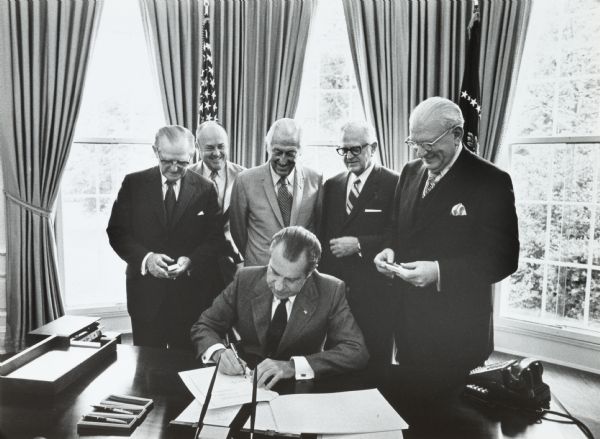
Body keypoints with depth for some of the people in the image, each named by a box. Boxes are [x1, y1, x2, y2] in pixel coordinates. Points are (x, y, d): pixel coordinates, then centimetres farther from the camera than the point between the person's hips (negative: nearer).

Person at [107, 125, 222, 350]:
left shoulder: (205, 189, 1)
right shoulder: (133, 183, 1)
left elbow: (214, 238, 1)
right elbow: (116, 231, 0)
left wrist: (191, 261, -16)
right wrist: (145, 257, -16)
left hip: (191, 294, 0)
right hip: (146, 291, 0)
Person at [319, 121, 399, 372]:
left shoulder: (393, 184, -5)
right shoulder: (331, 185, 13)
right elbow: (323, 237, 14)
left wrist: (359, 244, -17)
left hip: (374, 294, -4)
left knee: (375, 364, 5)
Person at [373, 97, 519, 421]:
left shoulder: (491, 181, -11)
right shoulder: (410, 172, 8)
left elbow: (503, 258, -14)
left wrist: (439, 272, -24)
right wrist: (389, 250, -4)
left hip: (456, 330, -5)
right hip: (407, 321, 5)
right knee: (409, 409, 15)